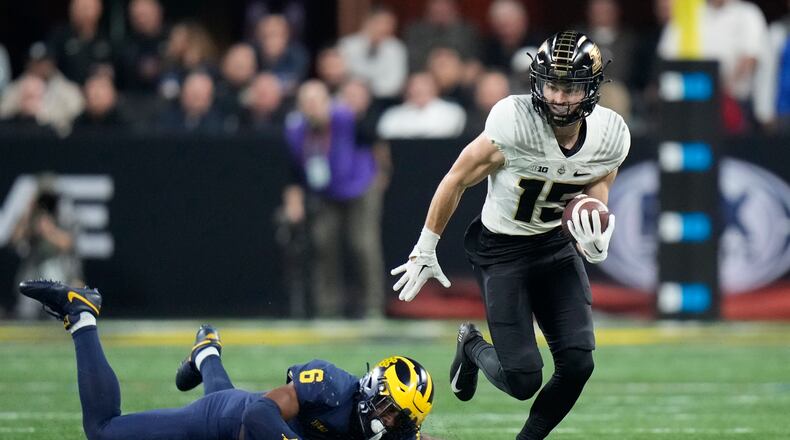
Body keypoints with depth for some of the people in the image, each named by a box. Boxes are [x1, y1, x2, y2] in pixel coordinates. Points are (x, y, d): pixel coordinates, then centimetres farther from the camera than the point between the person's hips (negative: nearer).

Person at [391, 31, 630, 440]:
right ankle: (472, 348, 26)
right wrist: (425, 250, -3)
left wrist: (596, 245, -25)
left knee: (578, 364, -8)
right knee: (523, 380, -9)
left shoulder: (609, 138, -12)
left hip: (555, 245, 4)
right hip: (500, 249, -4)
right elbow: (456, 181, -12)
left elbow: (592, 210, 0)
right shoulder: (514, 126, -27)